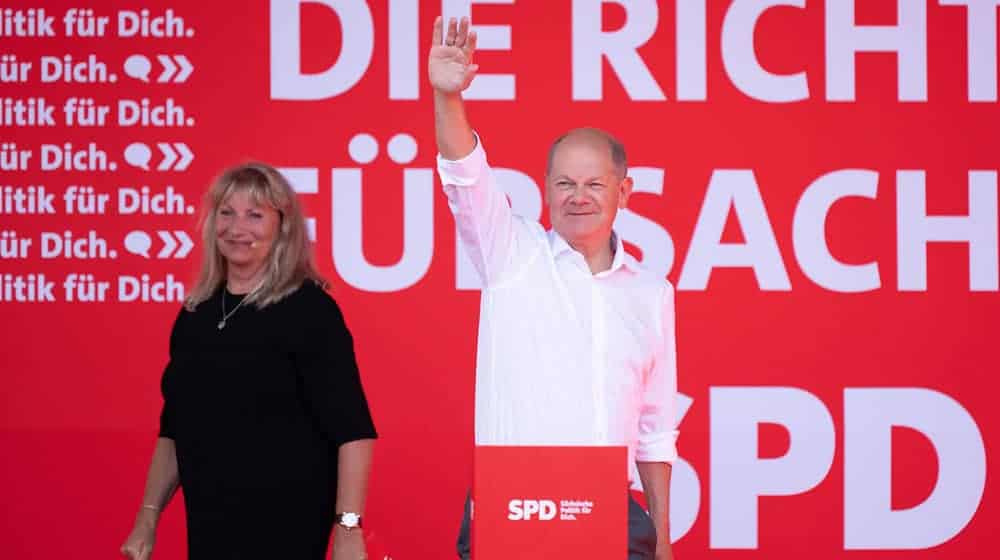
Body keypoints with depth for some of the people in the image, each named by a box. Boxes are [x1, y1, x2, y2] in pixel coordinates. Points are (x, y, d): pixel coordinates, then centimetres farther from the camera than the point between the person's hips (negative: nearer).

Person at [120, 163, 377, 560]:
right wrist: (148, 517, 12)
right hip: (207, 524, 6)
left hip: (286, 527, -6)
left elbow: (353, 432, -16)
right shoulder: (195, 314, 9)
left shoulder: (309, 310, -10)